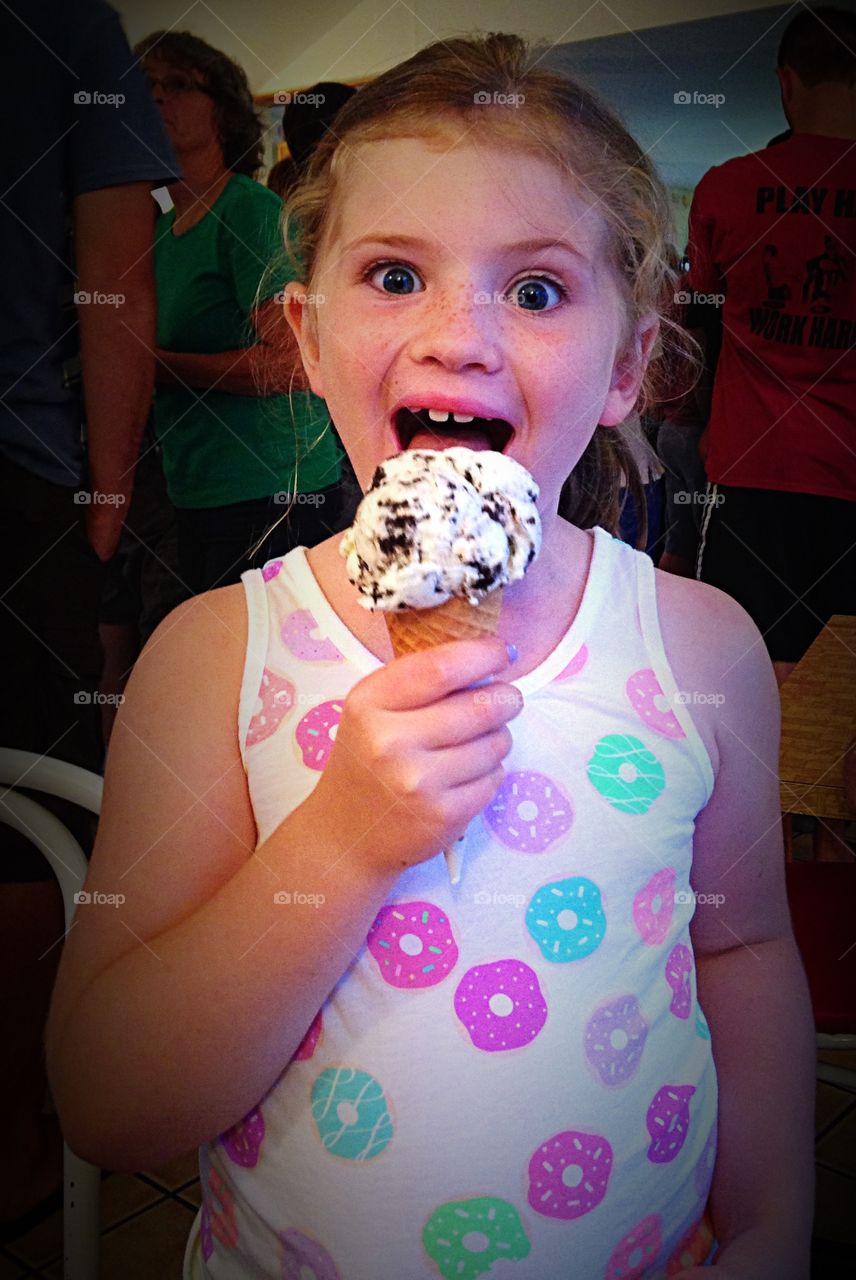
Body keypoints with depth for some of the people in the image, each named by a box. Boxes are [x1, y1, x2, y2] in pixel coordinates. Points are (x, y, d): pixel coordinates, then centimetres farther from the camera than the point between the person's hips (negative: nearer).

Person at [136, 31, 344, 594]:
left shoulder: (251, 209, -11)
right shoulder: (159, 229, 14)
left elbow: (292, 362, -22)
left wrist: (153, 364, -19)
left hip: (271, 493, -8)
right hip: (196, 497, 9)